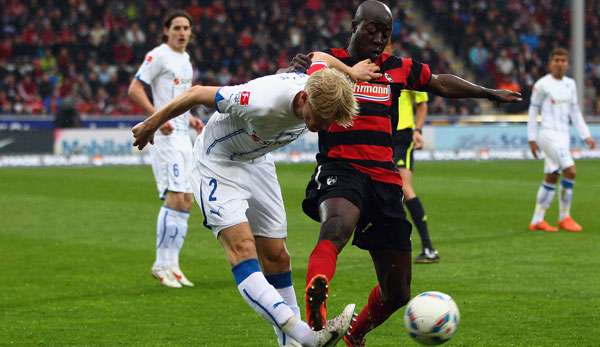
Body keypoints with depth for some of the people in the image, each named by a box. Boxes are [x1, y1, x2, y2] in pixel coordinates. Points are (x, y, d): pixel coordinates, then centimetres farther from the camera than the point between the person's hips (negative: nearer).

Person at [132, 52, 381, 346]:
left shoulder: (320, 93, -18)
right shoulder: (262, 102, -38)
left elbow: (319, 57, 7)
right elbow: (197, 94, -24)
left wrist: (350, 72, 17)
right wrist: (152, 125, -13)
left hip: (257, 163, 7)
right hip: (217, 165, -7)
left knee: (277, 256, 5)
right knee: (242, 247, -24)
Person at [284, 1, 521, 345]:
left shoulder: (398, 69, 16)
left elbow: (441, 83, 32)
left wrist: (491, 93, 40)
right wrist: (293, 71, -29)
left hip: (385, 178, 5)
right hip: (340, 170, -5)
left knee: (397, 293, 6)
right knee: (338, 223, -43)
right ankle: (315, 313, -67)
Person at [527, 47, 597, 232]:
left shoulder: (570, 84, 11)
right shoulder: (542, 84, -7)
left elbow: (575, 112, 17)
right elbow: (533, 112, -3)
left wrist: (586, 136, 11)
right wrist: (532, 139, -5)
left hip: (563, 135, 7)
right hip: (549, 133, -7)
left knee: (551, 177, 7)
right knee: (570, 171, -16)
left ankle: (537, 221, 13)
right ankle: (564, 218, -6)